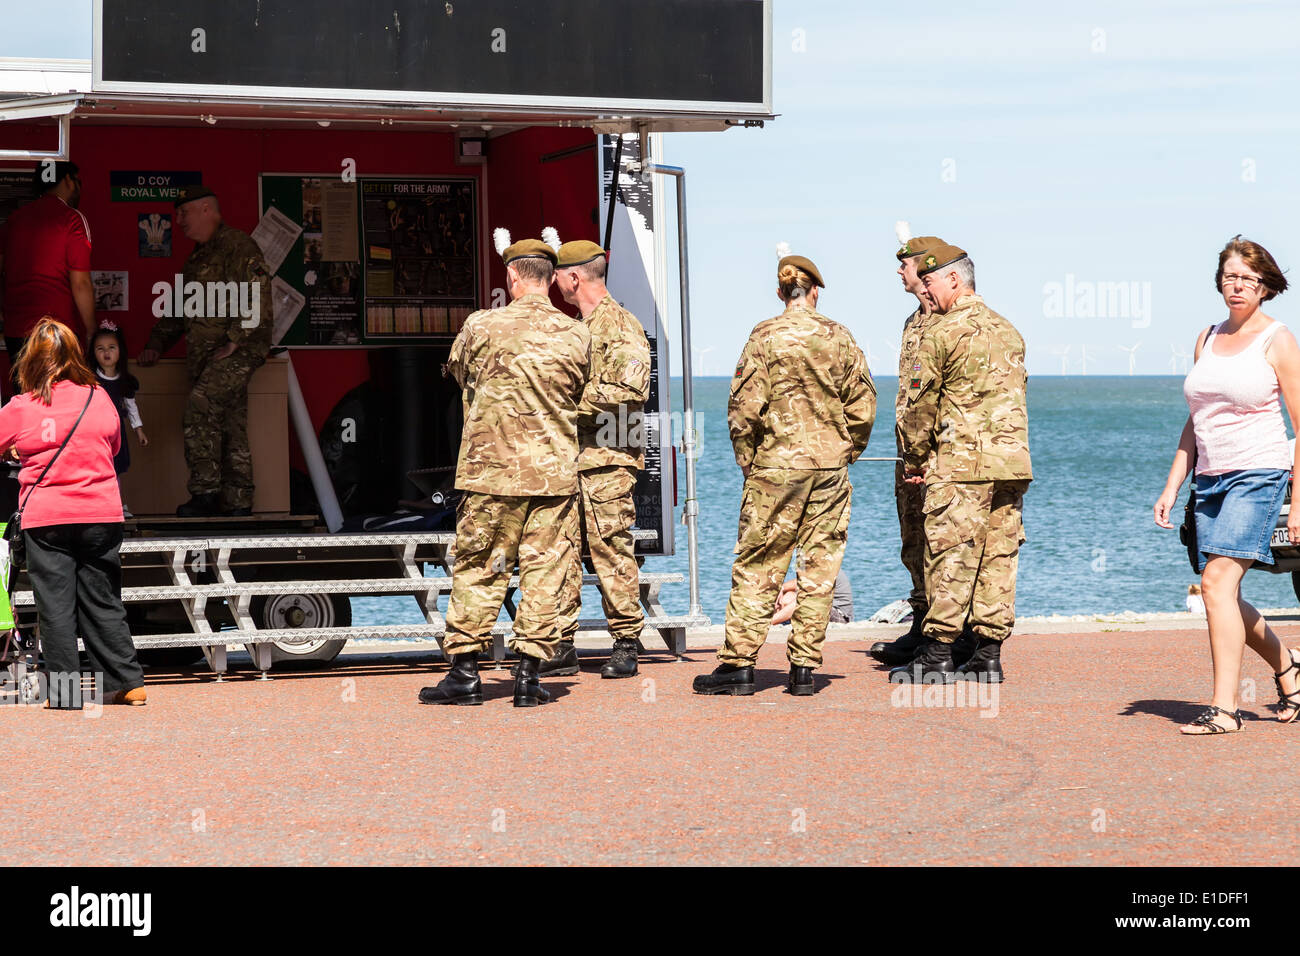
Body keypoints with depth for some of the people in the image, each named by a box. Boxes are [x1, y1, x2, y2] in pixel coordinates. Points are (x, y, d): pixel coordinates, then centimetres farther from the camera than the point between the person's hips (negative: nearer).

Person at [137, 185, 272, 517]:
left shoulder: (238, 247, -5)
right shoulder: (197, 258, 25)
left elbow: (258, 300, -16)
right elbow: (178, 309, 33)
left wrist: (234, 342, -19)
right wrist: (156, 344, 22)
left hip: (239, 351, -9)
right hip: (204, 355, 9)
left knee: (200, 406, -23)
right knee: (229, 426, 5)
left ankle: (205, 492, -23)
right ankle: (236, 502, 4)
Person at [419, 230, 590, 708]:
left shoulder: (481, 327, -5)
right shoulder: (577, 335, 1)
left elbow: (457, 372, 14)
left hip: (492, 467, -2)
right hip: (556, 470, 2)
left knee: (477, 568, 7)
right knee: (545, 571, 6)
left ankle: (465, 671, 8)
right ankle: (529, 674, 5)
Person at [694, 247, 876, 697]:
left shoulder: (766, 337, -6)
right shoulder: (838, 337, 3)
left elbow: (745, 407, -8)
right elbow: (863, 406, 5)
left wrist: (747, 459, 4)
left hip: (777, 463, -3)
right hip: (831, 466, 3)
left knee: (757, 566, 2)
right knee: (819, 568, 7)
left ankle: (739, 663, 1)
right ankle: (804, 667, 7)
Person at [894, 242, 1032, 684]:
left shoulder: (941, 333, -7)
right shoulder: (1009, 332, 16)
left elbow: (919, 406, -5)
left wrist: (915, 460, 10)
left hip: (961, 464, -7)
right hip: (1012, 464, 7)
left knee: (951, 558, -4)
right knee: (999, 556, 7)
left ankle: (937, 656, -3)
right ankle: (989, 655, 8)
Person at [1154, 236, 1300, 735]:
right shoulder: (1207, 339, 13)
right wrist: (1172, 487, 12)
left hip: (1258, 474, -7)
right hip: (1210, 480, 7)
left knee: (1217, 582, -19)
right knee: (1221, 596, 8)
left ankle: (1224, 707, -18)